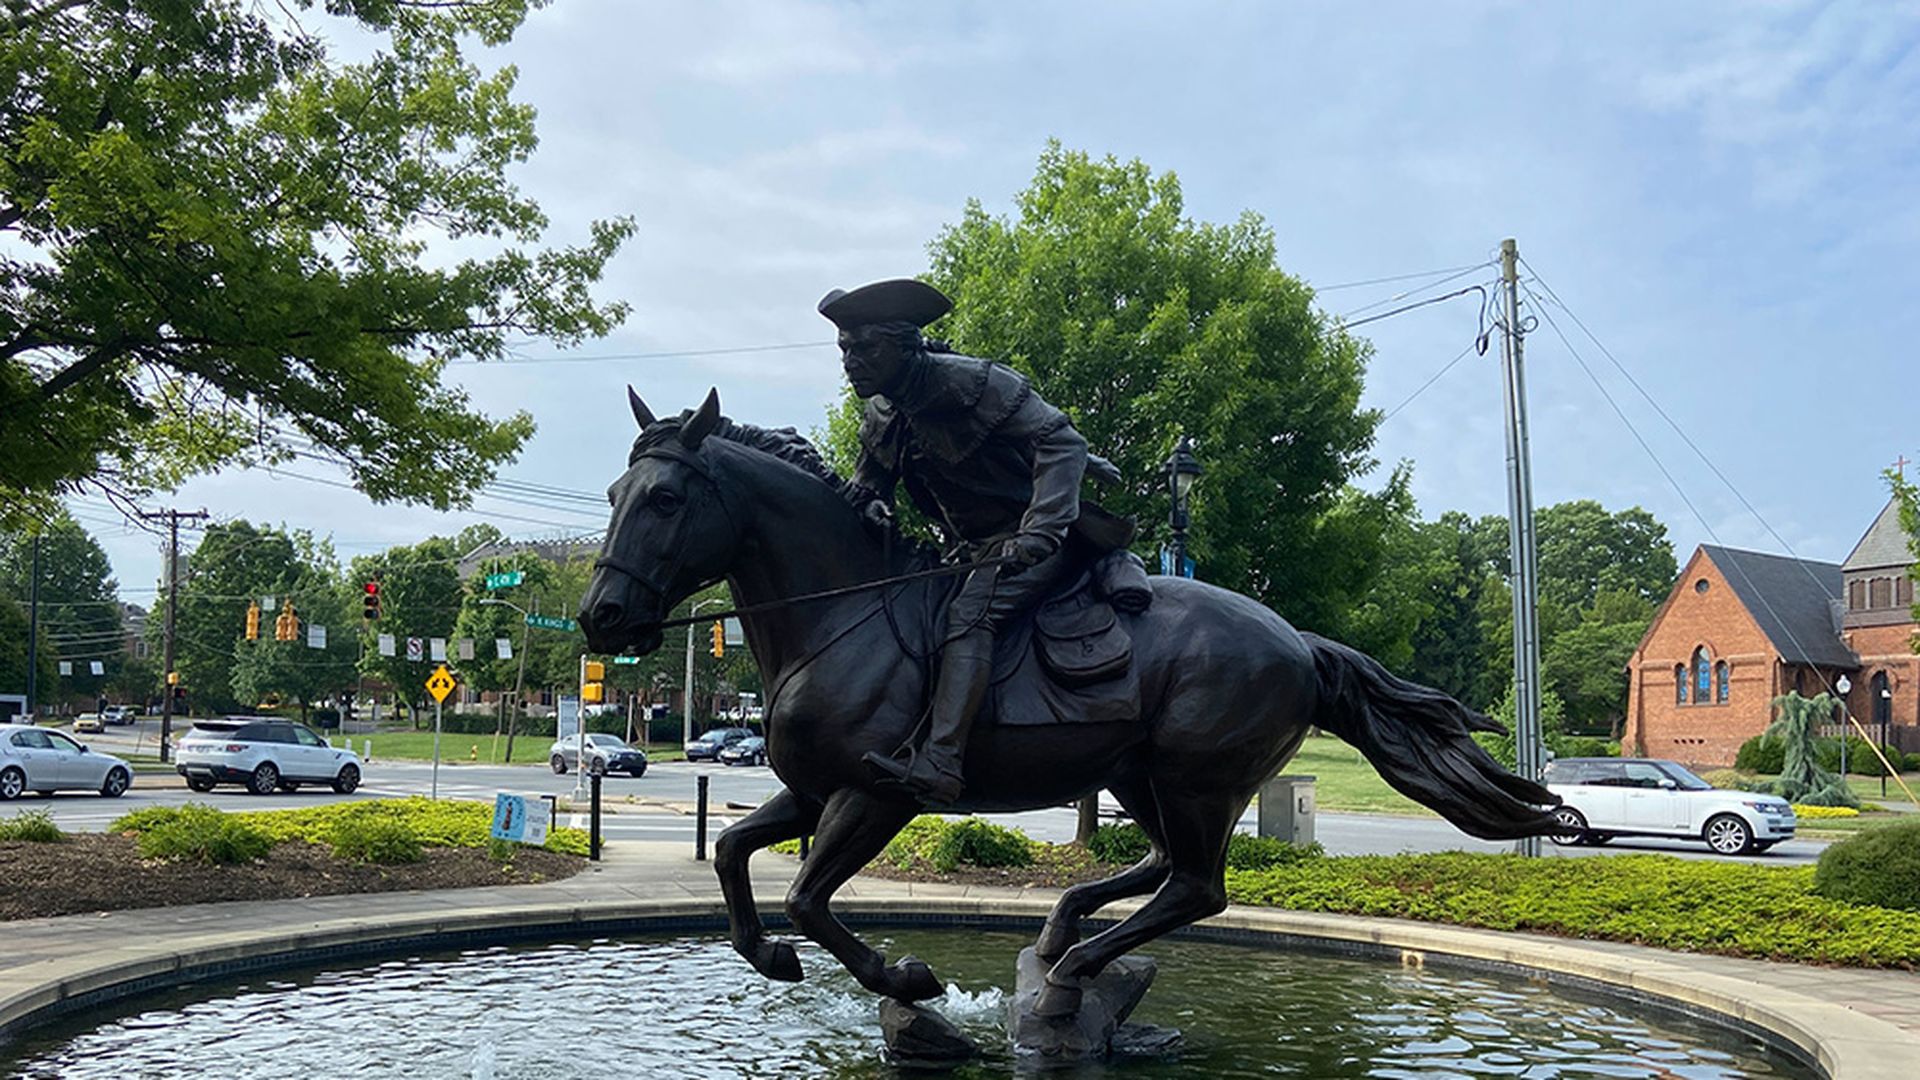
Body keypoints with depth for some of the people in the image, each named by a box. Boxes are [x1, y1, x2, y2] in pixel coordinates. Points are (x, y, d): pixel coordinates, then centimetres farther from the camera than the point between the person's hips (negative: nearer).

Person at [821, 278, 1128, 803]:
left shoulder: (970, 381, -19)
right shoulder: (881, 420, 5)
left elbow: (1062, 442, -25)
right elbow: (865, 483, 20)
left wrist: (1038, 532, -37)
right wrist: (869, 503, -8)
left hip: (1046, 536, -9)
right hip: (980, 546, 10)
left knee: (969, 613, -30)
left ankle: (941, 762, -42)